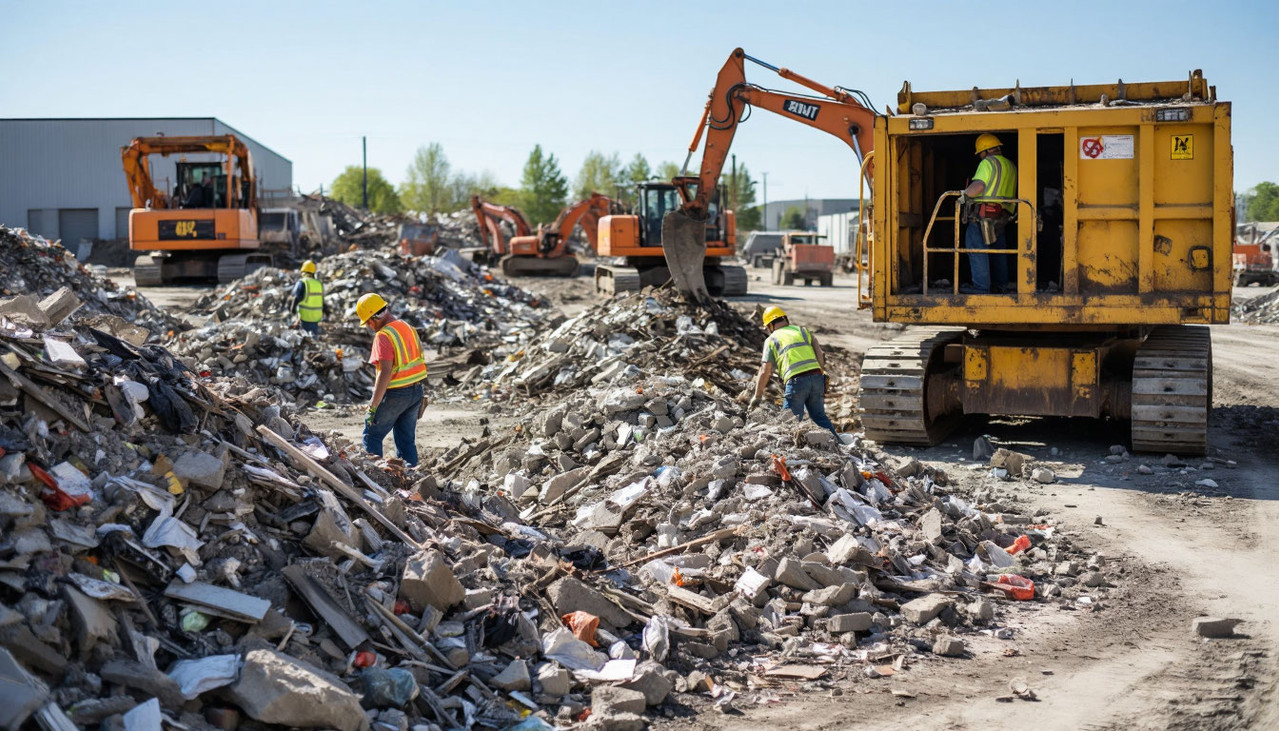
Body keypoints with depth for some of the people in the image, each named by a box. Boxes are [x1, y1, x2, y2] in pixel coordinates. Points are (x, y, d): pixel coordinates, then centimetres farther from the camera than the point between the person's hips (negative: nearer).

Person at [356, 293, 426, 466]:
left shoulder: (383, 336, -18)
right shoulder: (409, 328, 8)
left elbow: (385, 373, -23)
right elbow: (419, 361, 12)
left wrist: (373, 407, -21)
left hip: (395, 394, -8)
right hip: (416, 391, 8)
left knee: (372, 436, 6)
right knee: (407, 440, 14)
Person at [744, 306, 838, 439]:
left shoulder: (771, 340, 12)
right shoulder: (803, 331, 22)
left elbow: (765, 372, 7)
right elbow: (820, 354, 10)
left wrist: (757, 397, 12)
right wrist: (820, 375, 15)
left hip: (796, 381, -4)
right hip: (816, 377, 4)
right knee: (819, 416, 16)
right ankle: (837, 442, 9)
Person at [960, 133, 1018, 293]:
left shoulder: (988, 162, -4)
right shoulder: (1011, 165, 21)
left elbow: (979, 185, -19)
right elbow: (1012, 193, 22)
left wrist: (965, 195, -8)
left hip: (985, 211, -9)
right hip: (1004, 214, 9)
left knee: (976, 247, -8)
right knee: (998, 249, 18)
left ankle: (981, 286, -12)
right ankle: (1000, 284, 24)